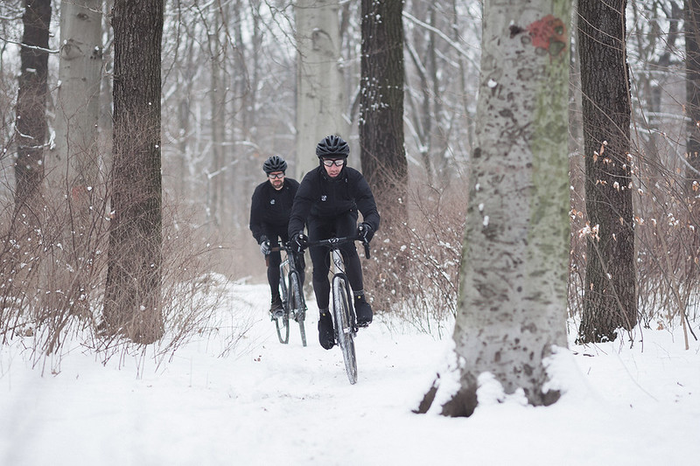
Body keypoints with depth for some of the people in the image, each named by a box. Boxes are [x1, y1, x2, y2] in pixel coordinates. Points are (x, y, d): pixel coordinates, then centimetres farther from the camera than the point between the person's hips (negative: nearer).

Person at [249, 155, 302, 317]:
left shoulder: (293, 186, -20)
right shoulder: (261, 191, -25)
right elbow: (254, 223, -26)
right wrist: (261, 239, -43)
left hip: (289, 225, 2)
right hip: (268, 227, -2)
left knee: (299, 263, -11)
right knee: (273, 261, -21)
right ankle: (275, 302, -13)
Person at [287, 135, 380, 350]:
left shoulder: (354, 178, -28)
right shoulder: (312, 179, -29)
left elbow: (371, 209, -35)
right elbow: (298, 213, -35)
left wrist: (368, 225, -59)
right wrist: (296, 233, -57)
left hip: (345, 217, 0)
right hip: (319, 221, 1)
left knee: (348, 249, -32)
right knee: (319, 267, -14)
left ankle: (360, 300, -22)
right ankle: (324, 316, 4)